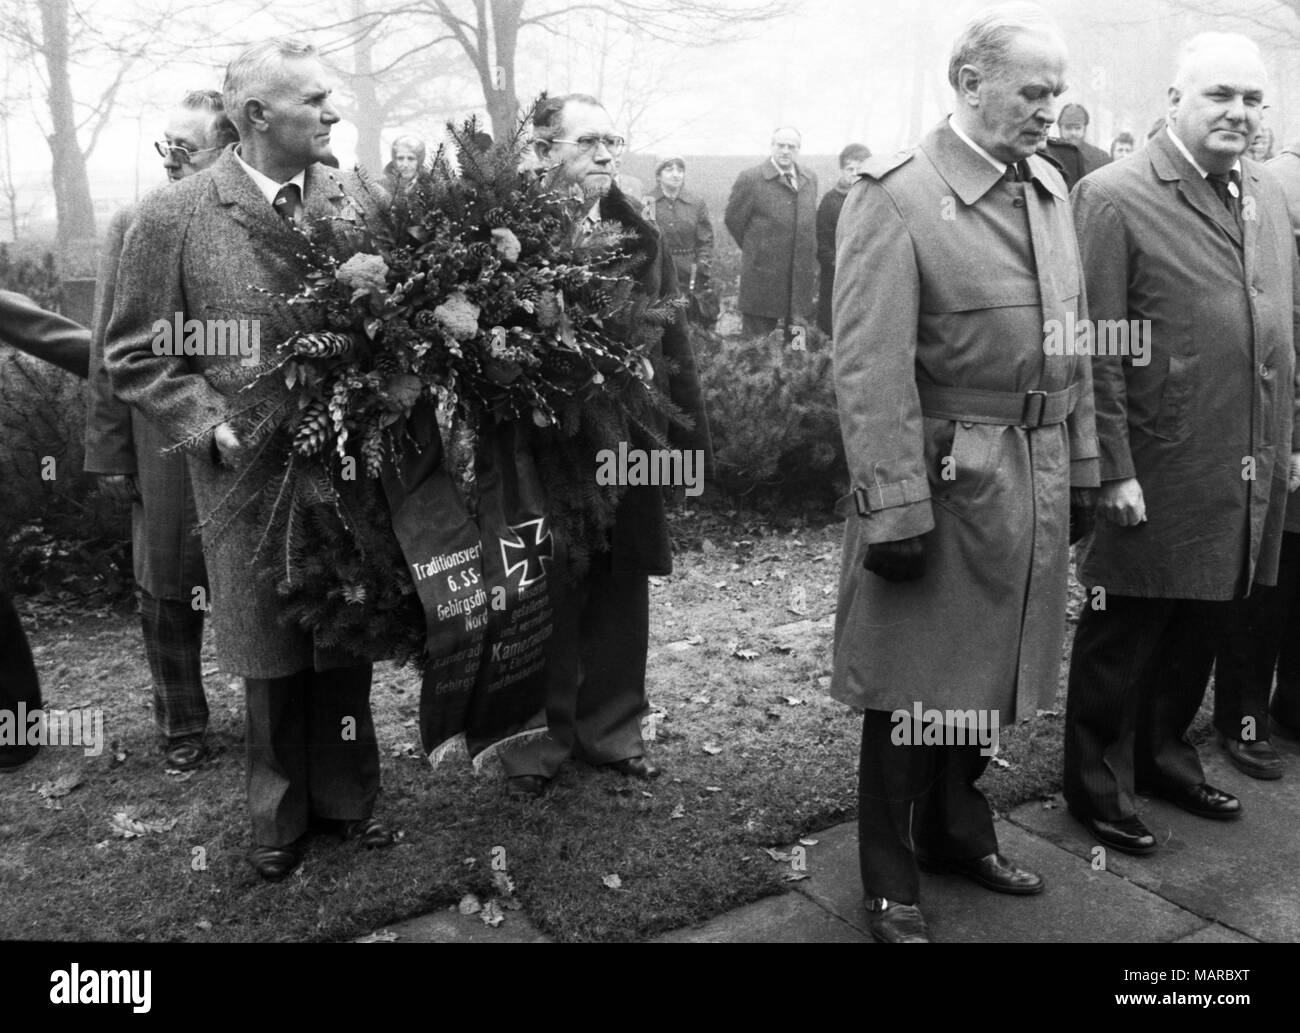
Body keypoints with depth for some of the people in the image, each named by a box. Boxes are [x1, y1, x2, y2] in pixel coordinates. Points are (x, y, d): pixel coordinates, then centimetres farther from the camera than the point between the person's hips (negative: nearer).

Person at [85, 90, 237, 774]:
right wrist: (109, 450, 0)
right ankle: (180, 728, 30)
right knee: (167, 592, 11)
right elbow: (110, 351, 2)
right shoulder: (134, 226, 2)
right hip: (164, 441, 2)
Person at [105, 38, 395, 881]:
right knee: (272, 660, 13)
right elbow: (135, 357, -3)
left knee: (347, 647, 13)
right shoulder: (174, 217, -8)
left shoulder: (354, 199, 0)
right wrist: (214, 427, -13)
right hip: (251, 475, -2)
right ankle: (281, 815, 33)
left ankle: (347, 796, 33)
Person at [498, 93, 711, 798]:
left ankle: (612, 732, 30)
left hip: (629, 450, 5)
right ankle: (536, 742, 24)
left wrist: (689, 433, 5)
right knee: (545, 606, 7)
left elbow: (672, 338, 10)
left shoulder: (639, 235, 10)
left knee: (620, 602, 14)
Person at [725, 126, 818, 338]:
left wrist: (810, 261, 14)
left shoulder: (810, 179, 11)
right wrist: (754, 250, 7)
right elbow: (733, 220, 1)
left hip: (802, 278, 4)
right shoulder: (750, 179, -5)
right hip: (762, 278, -4)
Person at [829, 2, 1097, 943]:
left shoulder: (1050, 187, 10)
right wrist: (896, 508, -20)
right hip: (947, 476, -7)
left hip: (1039, 476, 7)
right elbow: (872, 369, -18)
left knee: (992, 673, 19)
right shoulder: (895, 196, -13)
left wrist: (1081, 465, 13)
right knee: (915, 686, 6)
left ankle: (957, 829, 40)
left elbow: (1071, 337, 14)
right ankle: (891, 882, 24)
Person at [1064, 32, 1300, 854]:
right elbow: (1098, 350, -13)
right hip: (1160, 473, -7)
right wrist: (1115, 469, -16)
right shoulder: (1115, 198, -10)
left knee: (1202, 629, 18)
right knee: (1124, 635, 7)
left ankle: (1164, 754, 38)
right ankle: (1099, 782, 24)